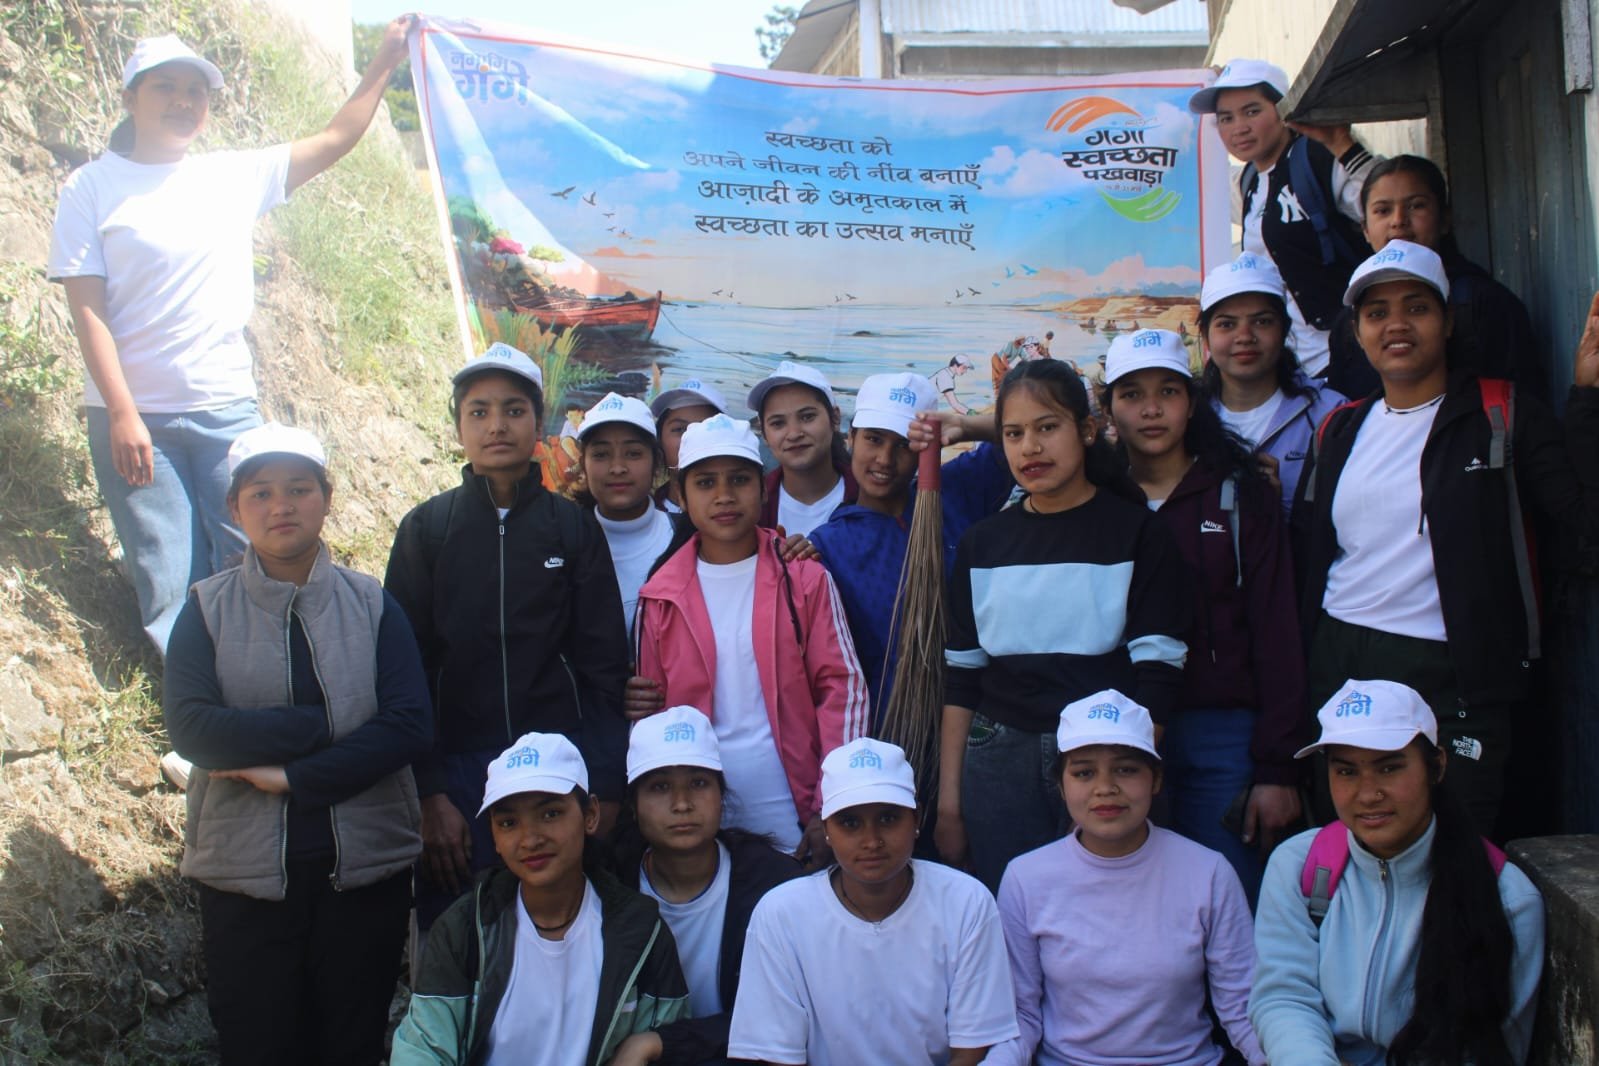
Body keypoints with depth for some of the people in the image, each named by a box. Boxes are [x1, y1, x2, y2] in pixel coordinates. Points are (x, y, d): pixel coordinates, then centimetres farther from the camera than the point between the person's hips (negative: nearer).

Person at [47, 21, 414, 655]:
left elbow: (337, 139, 14)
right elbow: (87, 310, -6)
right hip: (135, 416, -2)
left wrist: (385, 62, 9)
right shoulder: (92, 189, 0)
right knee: (171, 590, -2)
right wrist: (122, 413, -14)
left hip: (227, 409, 3)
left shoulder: (236, 176, 9)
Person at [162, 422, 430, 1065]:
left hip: (365, 868, 1)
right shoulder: (207, 609, 1)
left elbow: (410, 725, -10)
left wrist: (293, 776, -17)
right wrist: (329, 726, -16)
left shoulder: (371, 604, 1)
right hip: (245, 873, 0)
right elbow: (191, 729, -14)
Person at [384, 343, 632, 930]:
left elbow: (604, 662, 4)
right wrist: (428, 794, -6)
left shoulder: (574, 526, 6)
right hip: (457, 770, 0)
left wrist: (604, 793, -4)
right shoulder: (425, 528, 5)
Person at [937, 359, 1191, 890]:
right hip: (998, 764, 3)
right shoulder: (983, 542, 9)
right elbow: (961, 676, 10)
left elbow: (1158, 672, -4)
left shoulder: (1137, 533, 0)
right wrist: (949, 800, 6)